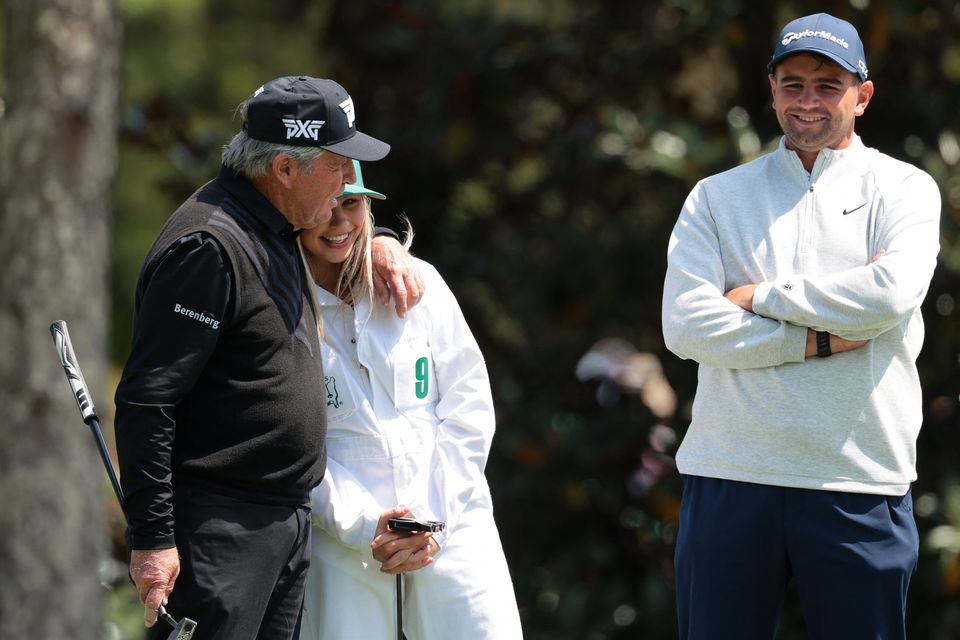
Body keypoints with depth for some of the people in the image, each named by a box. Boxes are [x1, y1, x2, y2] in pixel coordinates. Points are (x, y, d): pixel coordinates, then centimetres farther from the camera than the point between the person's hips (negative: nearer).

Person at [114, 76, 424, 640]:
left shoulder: (279, 229, 13)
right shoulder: (208, 246, -17)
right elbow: (146, 401, -20)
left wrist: (383, 245, 16)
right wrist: (152, 536, -22)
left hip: (290, 521, 10)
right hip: (218, 527, -10)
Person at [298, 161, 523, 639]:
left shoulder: (417, 283, 5)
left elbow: (468, 401, 5)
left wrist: (435, 520, -5)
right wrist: (362, 527, -14)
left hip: (450, 523, 2)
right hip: (340, 541, -1)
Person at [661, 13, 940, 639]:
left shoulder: (903, 188, 8)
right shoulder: (717, 196, 13)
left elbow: (893, 292, -13)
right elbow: (686, 326, -2)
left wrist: (762, 297, -6)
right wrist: (820, 340, -9)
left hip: (858, 483, -2)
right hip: (730, 477, 2)